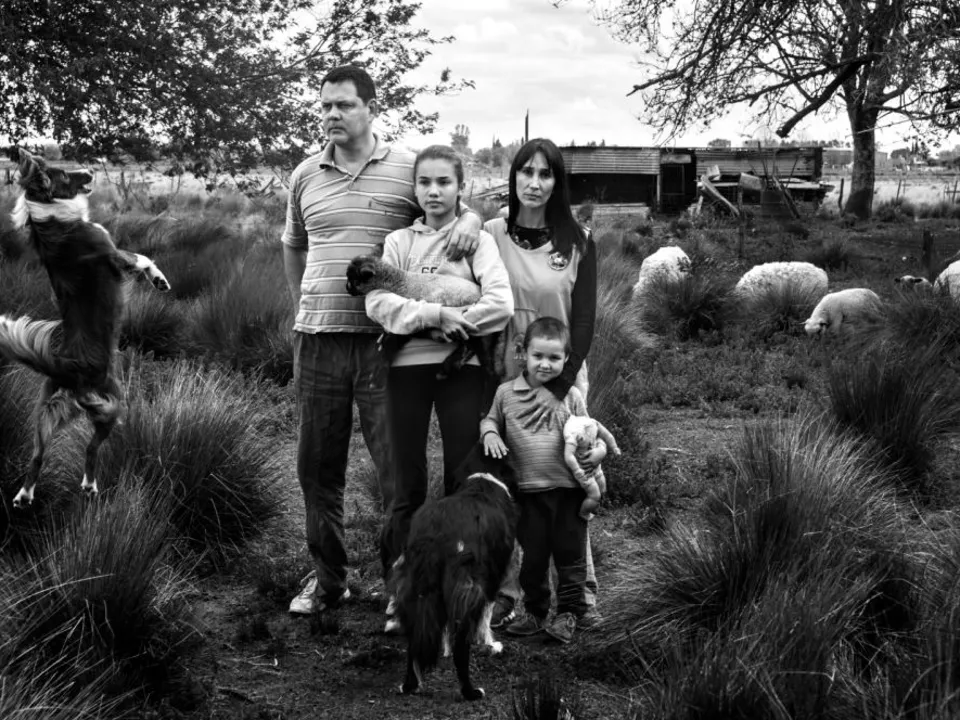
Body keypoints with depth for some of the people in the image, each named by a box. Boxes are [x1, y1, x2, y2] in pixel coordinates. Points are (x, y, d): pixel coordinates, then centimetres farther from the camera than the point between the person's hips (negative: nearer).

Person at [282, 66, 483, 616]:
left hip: (386, 339, -4)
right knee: (318, 467, 12)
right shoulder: (305, 177, 11)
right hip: (318, 341, 4)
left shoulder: (409, 169, -1)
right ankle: (328, 577, 27)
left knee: (399, 467, 0)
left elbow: (459, 204, 7)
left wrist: (471, 218, -16)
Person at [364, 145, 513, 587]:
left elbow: (501, 305, -9)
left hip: (462, 367, -1)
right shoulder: (400, 241, 10)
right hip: (408, 365, 1)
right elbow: (376, 302, -6)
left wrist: (454, 326, -12)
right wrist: (433, 315, -16)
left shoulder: (478, 240, 5)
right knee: (409, 487, 4)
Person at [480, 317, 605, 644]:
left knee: (570, 553, 5)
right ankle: (535, 611, 24)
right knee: (532, 555, 11)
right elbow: (491, 419, 15)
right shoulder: (507, 393, 1)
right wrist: (490, 433, -6)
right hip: (528, 490, 1)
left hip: (568, 488, -1)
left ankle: (569, 613, 15)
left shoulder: (571, 396, -1)